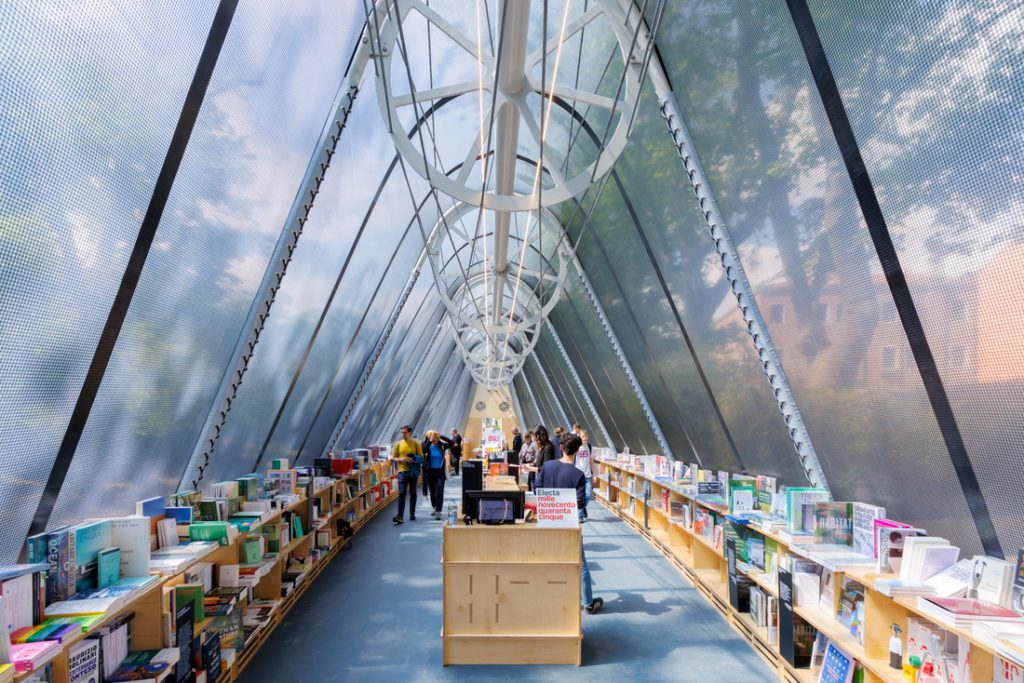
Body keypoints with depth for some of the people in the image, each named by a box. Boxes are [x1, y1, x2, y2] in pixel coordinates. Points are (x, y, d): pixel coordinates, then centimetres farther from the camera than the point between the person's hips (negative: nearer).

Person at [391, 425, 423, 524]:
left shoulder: (416, 444, 0)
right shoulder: (398, 444, 4)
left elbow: (421, 458, 1)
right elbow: (393, 457, 8)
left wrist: (413, 460, -18)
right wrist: (401, 459, -12)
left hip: (413, 472, 0)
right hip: (402, 472, 0)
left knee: (413, 493, 11)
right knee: (401, 493, -7)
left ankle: (412, 514, 24)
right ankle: (400, 516, -11)